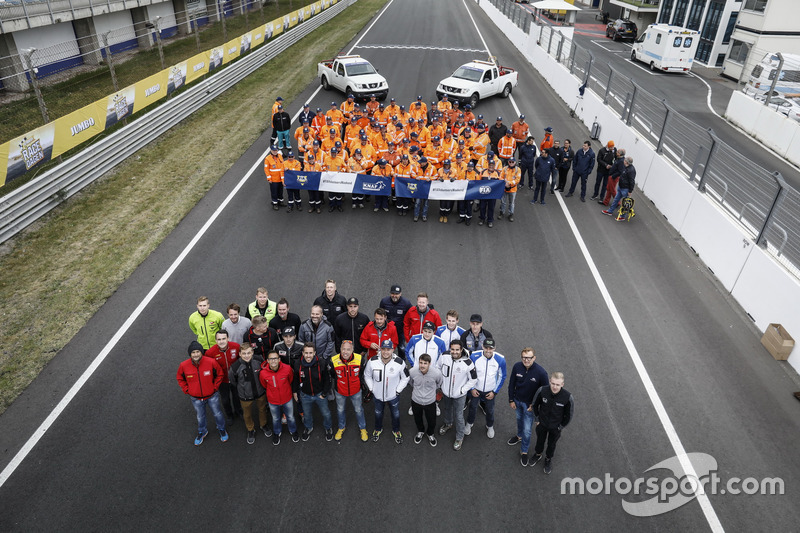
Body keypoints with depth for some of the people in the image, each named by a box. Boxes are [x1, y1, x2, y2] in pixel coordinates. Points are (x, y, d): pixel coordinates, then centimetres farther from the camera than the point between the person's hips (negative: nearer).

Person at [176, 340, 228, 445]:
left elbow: (219, 374, -4)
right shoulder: (184, 365, -19)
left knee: (218, 414, 18)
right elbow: (180, 378, 3)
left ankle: (221, 429, 48)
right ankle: (202, 432, 52)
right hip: (196, 398, 1)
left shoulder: (211, 362, -23)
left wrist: (215, 387, -6)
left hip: (212, 396, -1)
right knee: (200, 417, 23)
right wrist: (186, 390, -2)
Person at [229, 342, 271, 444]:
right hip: (245, 396, -2)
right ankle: (251, 430, 51)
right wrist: (240, 393, 2)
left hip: (260, 393, 2)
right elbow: (232, 382, -8)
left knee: (262, 409, 26)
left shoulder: (259, 360, -24)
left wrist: (263, 386, 7)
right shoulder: (235, 367, -29)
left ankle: (263, 425, 55)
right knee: (247, 414, 21)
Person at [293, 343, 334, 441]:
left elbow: (327, 380, -10)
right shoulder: (298, 364, -20)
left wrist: (324, 393, -8)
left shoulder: (321, 364, -26)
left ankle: (328, 428, 47)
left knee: (326, 414, 17)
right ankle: (308, 428, 56)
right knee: (307, 414, 25)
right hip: (305, 395, 1)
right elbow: (295, 380, 0)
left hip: (319, 394, -1)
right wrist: (295, 392, 7)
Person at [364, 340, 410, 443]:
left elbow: (405, 378, -7)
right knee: (378, 413, 25)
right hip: (378, 395, 1)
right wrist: (372, 389, -3)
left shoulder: (399, 363, -24)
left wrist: (398, 391, -8)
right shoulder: (372, 361, -20)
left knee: (396, 414, 20)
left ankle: (396, 431, 50)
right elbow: (367, 376, -2)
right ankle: (378, 429, 55)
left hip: (393, 396, -1)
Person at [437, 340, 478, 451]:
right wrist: (441, 383, 4)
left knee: (458, 416, 10)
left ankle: (459, 437, 35)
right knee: (447, 409, 30)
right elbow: (439, 368, 2)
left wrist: (462, 390, -15)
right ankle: (448, 424, 61)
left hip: (459, 395, -4)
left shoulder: (467, 363, -29)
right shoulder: (444, 356, -21)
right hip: (446, 392, 4)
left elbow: (473, 380, -14)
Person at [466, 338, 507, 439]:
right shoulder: (474, 356, -23)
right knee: (473, 408, 20)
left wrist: (494, 392, -5)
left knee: (490, 410, 20)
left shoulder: (500, 360, -21)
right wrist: (472, 388, -6)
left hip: (490, 391, 0)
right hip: (475, 389, 0)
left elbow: (502, 376, -5)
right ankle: (469, 424, 50)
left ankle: (490, 427, 49)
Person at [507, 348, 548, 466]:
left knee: (527, 429, 7)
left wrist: (534, 404, -11)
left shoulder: (541, 372, -29)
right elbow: (511, 383, -5)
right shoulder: (517, 366, -20)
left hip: (529, 404, -3)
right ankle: (519, 436, 58)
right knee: (519, 419, 29)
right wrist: (511, 400, -2)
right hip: (517, 400, 3)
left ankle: (524, 451, 29)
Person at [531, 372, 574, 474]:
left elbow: (569, 414, -13)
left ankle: (548, 459, 54)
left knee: (552, 444, 25)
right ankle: (537, 454, 57)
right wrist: (537, 419, 0)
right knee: (540, 441, 26)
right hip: (542, 424, 1)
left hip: (556, 427, -1)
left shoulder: (567, 397, -32)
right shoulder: (542, 390, -29)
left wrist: (561, 427, -5)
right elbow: (535, 404, -7)